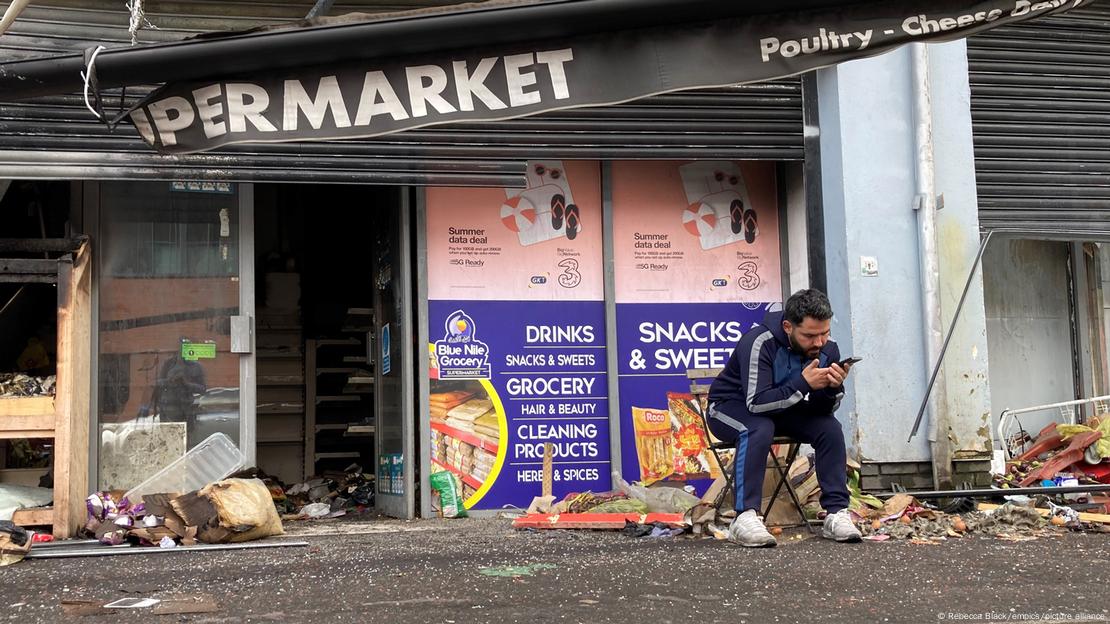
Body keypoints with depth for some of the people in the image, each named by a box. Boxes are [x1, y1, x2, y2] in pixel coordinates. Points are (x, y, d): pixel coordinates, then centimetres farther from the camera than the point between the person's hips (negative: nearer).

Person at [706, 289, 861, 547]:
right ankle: (745, 517, -38)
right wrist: (803, 383, -43)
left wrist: (834, 387, -31)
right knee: (759, 429, -37)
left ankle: (837, 513, -16)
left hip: (783, 409, 6)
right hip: (732, 407, -5)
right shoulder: (760, 342, -31)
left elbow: (823, 410, -10)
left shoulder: (827, 348, -12)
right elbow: (756, 403, -36)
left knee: (830, 427, -19)